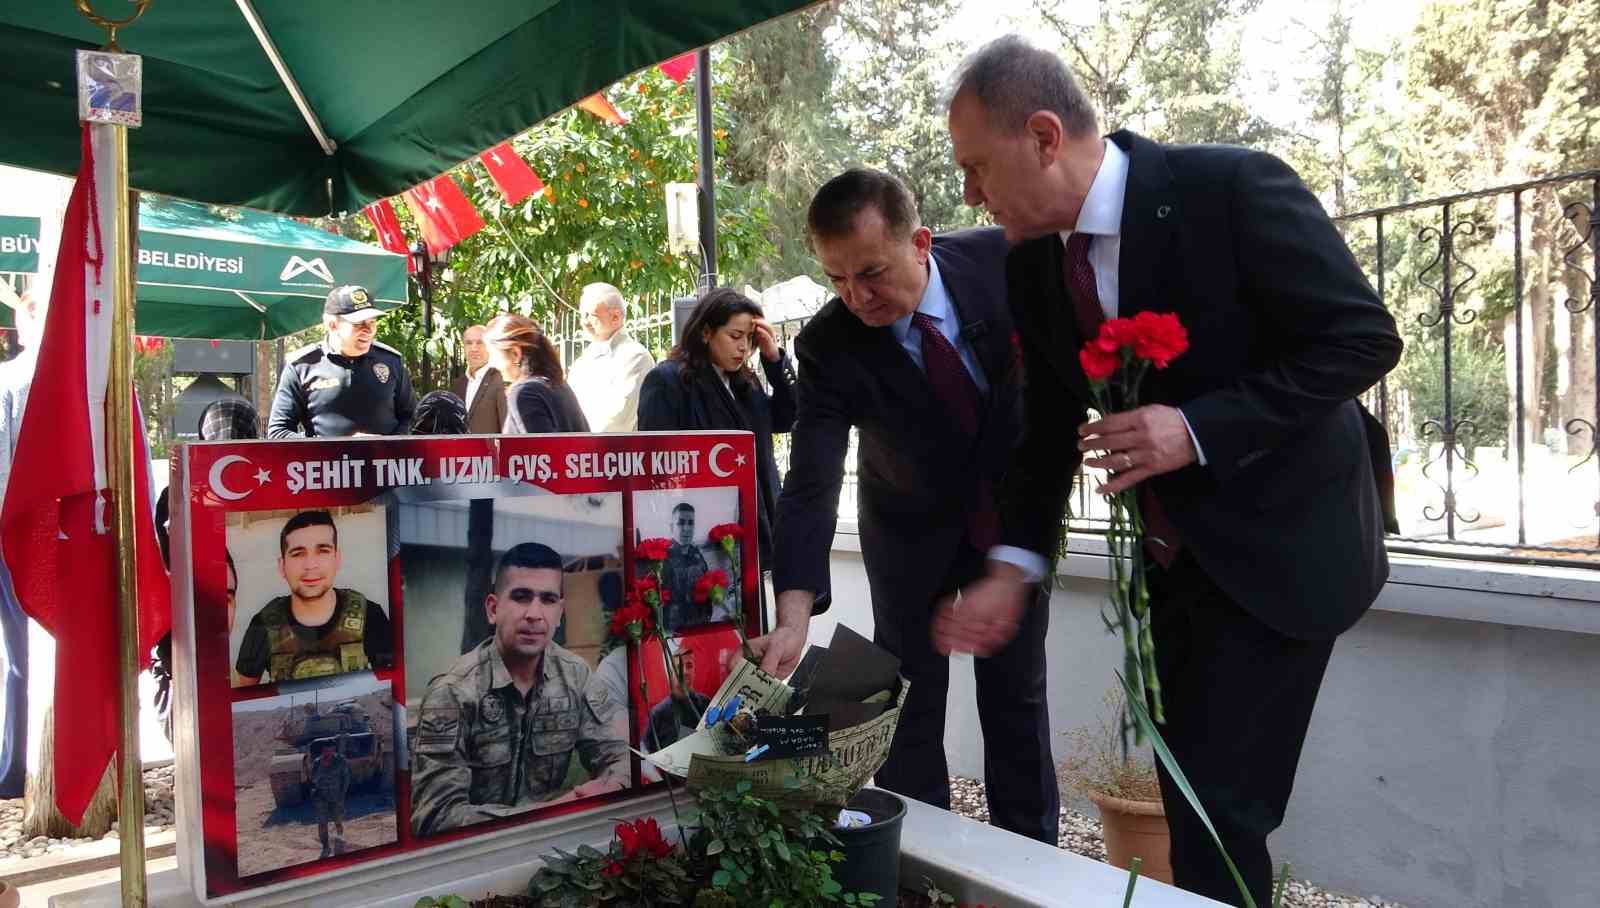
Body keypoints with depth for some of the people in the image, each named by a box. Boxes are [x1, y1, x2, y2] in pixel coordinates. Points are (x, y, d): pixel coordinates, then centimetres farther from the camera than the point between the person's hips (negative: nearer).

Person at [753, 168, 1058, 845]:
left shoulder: (1003, 257, -22)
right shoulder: (828, 347, -26)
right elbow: (810, 485, -31)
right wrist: (793, 617, -42)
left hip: (1015, 510, 2)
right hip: (914, 531, -1)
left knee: (1017, 692, 10)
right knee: (912, 701, 5)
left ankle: (1031, 857, 27)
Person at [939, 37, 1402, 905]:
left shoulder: (1231, 187, -19)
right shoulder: (1032, 266, -1)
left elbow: (1364, 336, -17)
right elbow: (1049, 426, 5)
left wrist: (1197, 430, -28)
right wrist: (1013, 568, -5)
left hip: (1274, 546, -6)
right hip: (1169, 556, 6)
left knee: (1219, 809, -5)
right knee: (1186, 799, 17)